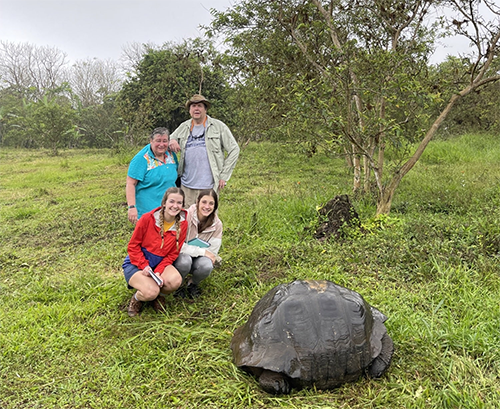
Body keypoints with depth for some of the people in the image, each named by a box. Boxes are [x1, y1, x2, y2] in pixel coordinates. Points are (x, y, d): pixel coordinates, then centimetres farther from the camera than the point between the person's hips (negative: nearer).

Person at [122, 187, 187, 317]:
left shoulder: (182, 224, -8)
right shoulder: (148, 218, -17)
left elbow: (173, 254, -4)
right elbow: (133, 246, -8)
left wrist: (159, 271, -17)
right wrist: (144, 266, -20)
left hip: (160, 264, 3)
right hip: (136, 263, -3)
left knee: (176, 280, -30)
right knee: (151, 292, -31)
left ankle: (159, 294, 6)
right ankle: (137, 298, 8)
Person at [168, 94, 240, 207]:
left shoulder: (219, 126, 2)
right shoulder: (183, 127, 13)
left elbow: (234, 150, 2)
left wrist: (224, 176, -4)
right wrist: (171, 141, -6)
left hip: (209, 185, -3)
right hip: (187, 185, 3)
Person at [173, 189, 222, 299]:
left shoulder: (217, 224, -10)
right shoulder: (185, 216, -20)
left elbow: (212, 252, -9)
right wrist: (202, 251, -26)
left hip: (199, 259, 2)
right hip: (181, 256, -2)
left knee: (207, 265, -32)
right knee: (184, 261, -37)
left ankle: (193, 284, 2)